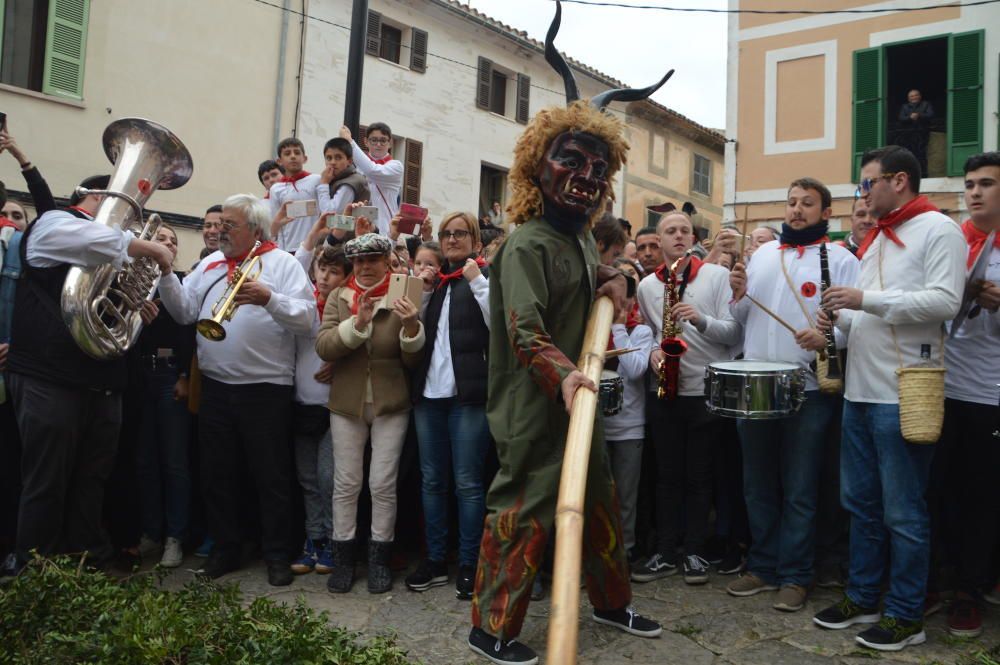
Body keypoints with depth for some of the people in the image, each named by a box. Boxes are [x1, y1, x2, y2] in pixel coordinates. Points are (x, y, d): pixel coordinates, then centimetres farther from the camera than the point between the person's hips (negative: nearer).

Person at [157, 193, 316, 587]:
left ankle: (277, 555, 19)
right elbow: (184, 312, 6)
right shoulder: (210, 263, 13)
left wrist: (269, 298, -28)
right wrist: (166, 273, -4)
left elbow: (306, 319, -14)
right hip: (215, 386, 5)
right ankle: (224, 548, 30)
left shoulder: (282, 263, -3)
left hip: (265, 388, -5)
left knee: (271, 476, 5)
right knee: (216, 473, 14)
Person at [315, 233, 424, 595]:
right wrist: (357, 323, -24)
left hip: (391, 404, -1)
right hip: (346, 403, 2)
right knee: (346, 483, 8)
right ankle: (342, 557, 21)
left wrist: (411, 327, -24)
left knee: (383, 484, 4)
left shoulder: (401, 298, -4)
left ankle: (379, 558, 18)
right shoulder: (338, 297, 1)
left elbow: (412, 361, -6)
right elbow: (323, 347, -11)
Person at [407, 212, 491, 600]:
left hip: (468, 393, -6)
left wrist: (477, 281, -13)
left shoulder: (485, 275, 3)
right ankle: (435, 560, 20)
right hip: (429, 392, 6)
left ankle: (469, 564, 9)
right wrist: (423, 292, 2)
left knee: (467, 483, -1)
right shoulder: (434, 278, 19)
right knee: (431, 480, 10)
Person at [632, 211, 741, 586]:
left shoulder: (717, 276, -1)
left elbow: (735, 331, -6)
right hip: (666, 391, 3)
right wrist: (653, 353, -4)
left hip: (708, 390, -3)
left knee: (699, 476, 4)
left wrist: (700, 320, -22)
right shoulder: (647, 286, 9)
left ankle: (695, 553, 17)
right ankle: (665, 553, 17)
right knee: (668, 475, 8)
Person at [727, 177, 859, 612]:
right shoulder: (763, 253, 14)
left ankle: (794, 576, 15)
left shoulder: (841, 259, 0)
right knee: (758, 485, 12)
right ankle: (762, 566, 26)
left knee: (799, 490, 2)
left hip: (808, 390, -5)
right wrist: (739, 294, -3)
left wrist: (826, 339, -27)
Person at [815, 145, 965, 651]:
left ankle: (906, 617, 14)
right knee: (860, 502, 15)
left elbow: (945, 302, -19)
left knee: (902, 512, 0)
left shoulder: (938, 230, -6)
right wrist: (837, 318, 5)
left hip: (903, 397, -8)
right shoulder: (875, 239, 19)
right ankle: (862, 598, 28)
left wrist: (866, 299, -19)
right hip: (859, 392, 9)